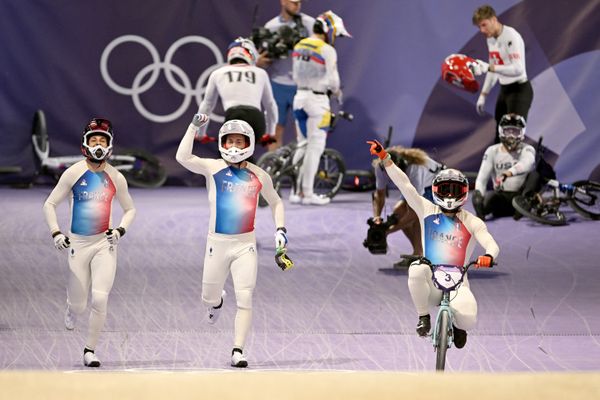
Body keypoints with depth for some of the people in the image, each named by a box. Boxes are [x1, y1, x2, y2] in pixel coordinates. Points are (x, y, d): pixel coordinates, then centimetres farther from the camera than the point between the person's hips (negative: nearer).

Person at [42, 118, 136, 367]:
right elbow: (50, 204, 5)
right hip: (78, 243, 0)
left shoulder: (116, 178, 1)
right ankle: (71, 309, 44)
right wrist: (56, 233, -7)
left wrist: (120, 230, -2)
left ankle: (90, 350, 2)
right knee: (79, 304, 4)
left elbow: (130, 209, 16)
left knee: (100, 299, -13)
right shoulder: (73, 173, -3)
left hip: (105, 243, 1)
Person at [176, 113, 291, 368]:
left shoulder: (258, 176, 4)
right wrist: (194, 126, -18)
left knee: (245, 299, -9)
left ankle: (238, 351, -5)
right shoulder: (213, 168, -2)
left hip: (245, 244, 0)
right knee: (208, 298, 11)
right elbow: (183, 157, -19)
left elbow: (275, 203, 19)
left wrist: (280, 230, 7)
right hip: (217, 242, 0)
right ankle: (218, 301, 49)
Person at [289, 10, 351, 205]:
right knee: (315, 147, -1)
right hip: (317, 101, -7)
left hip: (300, 97, 7)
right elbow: (332, 79, -14)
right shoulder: (327, 50, -15)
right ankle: (308, 193, 0)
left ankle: (296, 191, 13)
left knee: (303, 146, 14)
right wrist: (336, 91, 6)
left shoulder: (299, 46, 8)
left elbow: (296, 75, 13)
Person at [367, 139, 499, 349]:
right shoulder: (428, 211, 9)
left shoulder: (472, 222, 5)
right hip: (430, 281, 0)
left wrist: (488, 256, -33)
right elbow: (404, 184, 3)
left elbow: (492, 245, -7)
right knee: (417, 269, -36)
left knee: (468, 318, -29)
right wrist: (384, 157, -5)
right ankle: (423, 317, -12)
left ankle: (458, 327, 14)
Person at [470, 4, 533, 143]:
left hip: (519, 90, -9)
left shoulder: (511, 37, -20)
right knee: (500, 137, 15)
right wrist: (483, 95, 15)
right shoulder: (491, 38, 8)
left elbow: (518, 69, -30)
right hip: (504, 90, 9)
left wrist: (488, 67, -34)